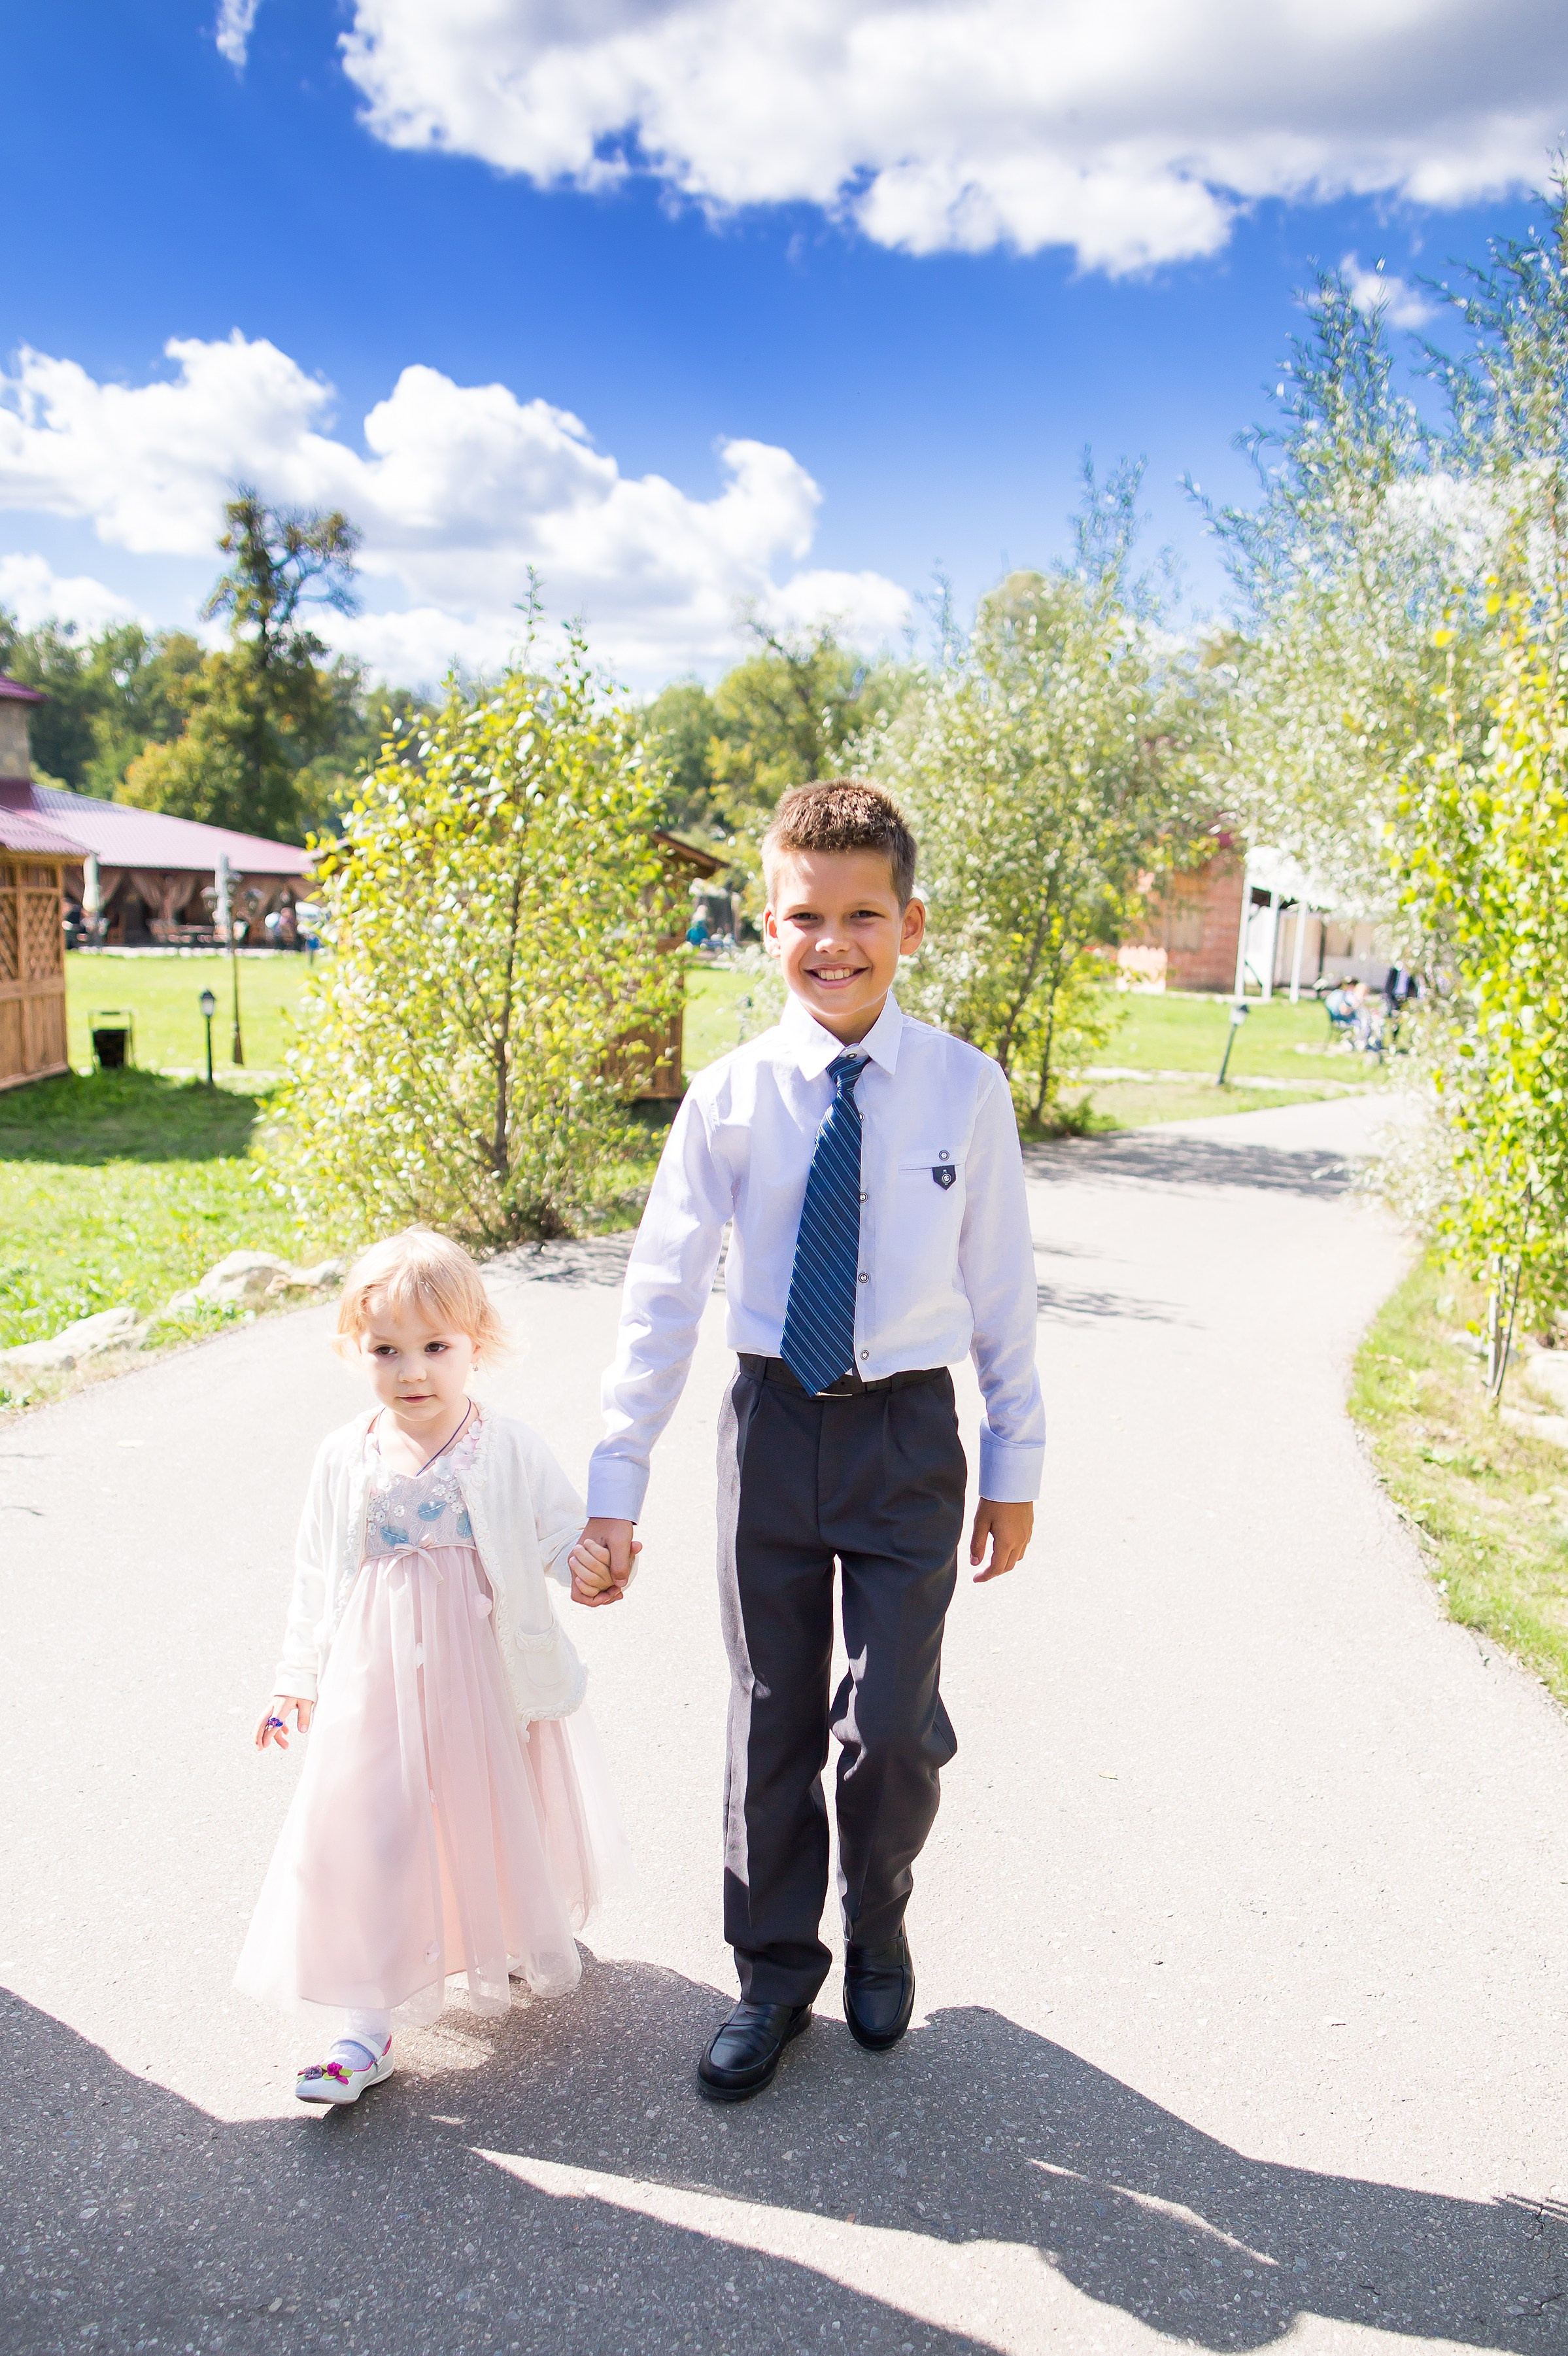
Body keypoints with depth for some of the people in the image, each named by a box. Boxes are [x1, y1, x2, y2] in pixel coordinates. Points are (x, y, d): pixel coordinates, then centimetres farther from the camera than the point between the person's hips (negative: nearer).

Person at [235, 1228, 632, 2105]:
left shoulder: (509, 1450, -8)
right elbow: (317, 1577, 8)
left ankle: (526, 1936, 46)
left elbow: (565, 1533, -5)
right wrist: (299, 1678, 9)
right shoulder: (346, 1459, 0)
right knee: (368, 1833, -1)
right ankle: (364, 2025, 11)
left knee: (499, 1812, 15)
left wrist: (595, 1567, -27)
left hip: (489, 1675, -1)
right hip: (376, 1686, 1)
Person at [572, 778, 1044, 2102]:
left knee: (891, 1726, -2)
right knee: (772, 1724, 13)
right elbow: (663, 1295, -3)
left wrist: (1016, 1465, 4)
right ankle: (775, 1976, 36)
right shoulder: (732, 1097, -6)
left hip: (909, 1435, -1)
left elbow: (1002, 1292, 0)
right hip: (775, 1429, 1)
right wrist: (617, 1486, -3)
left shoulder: (966, 1090, -7)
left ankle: (878, 1932, 33)